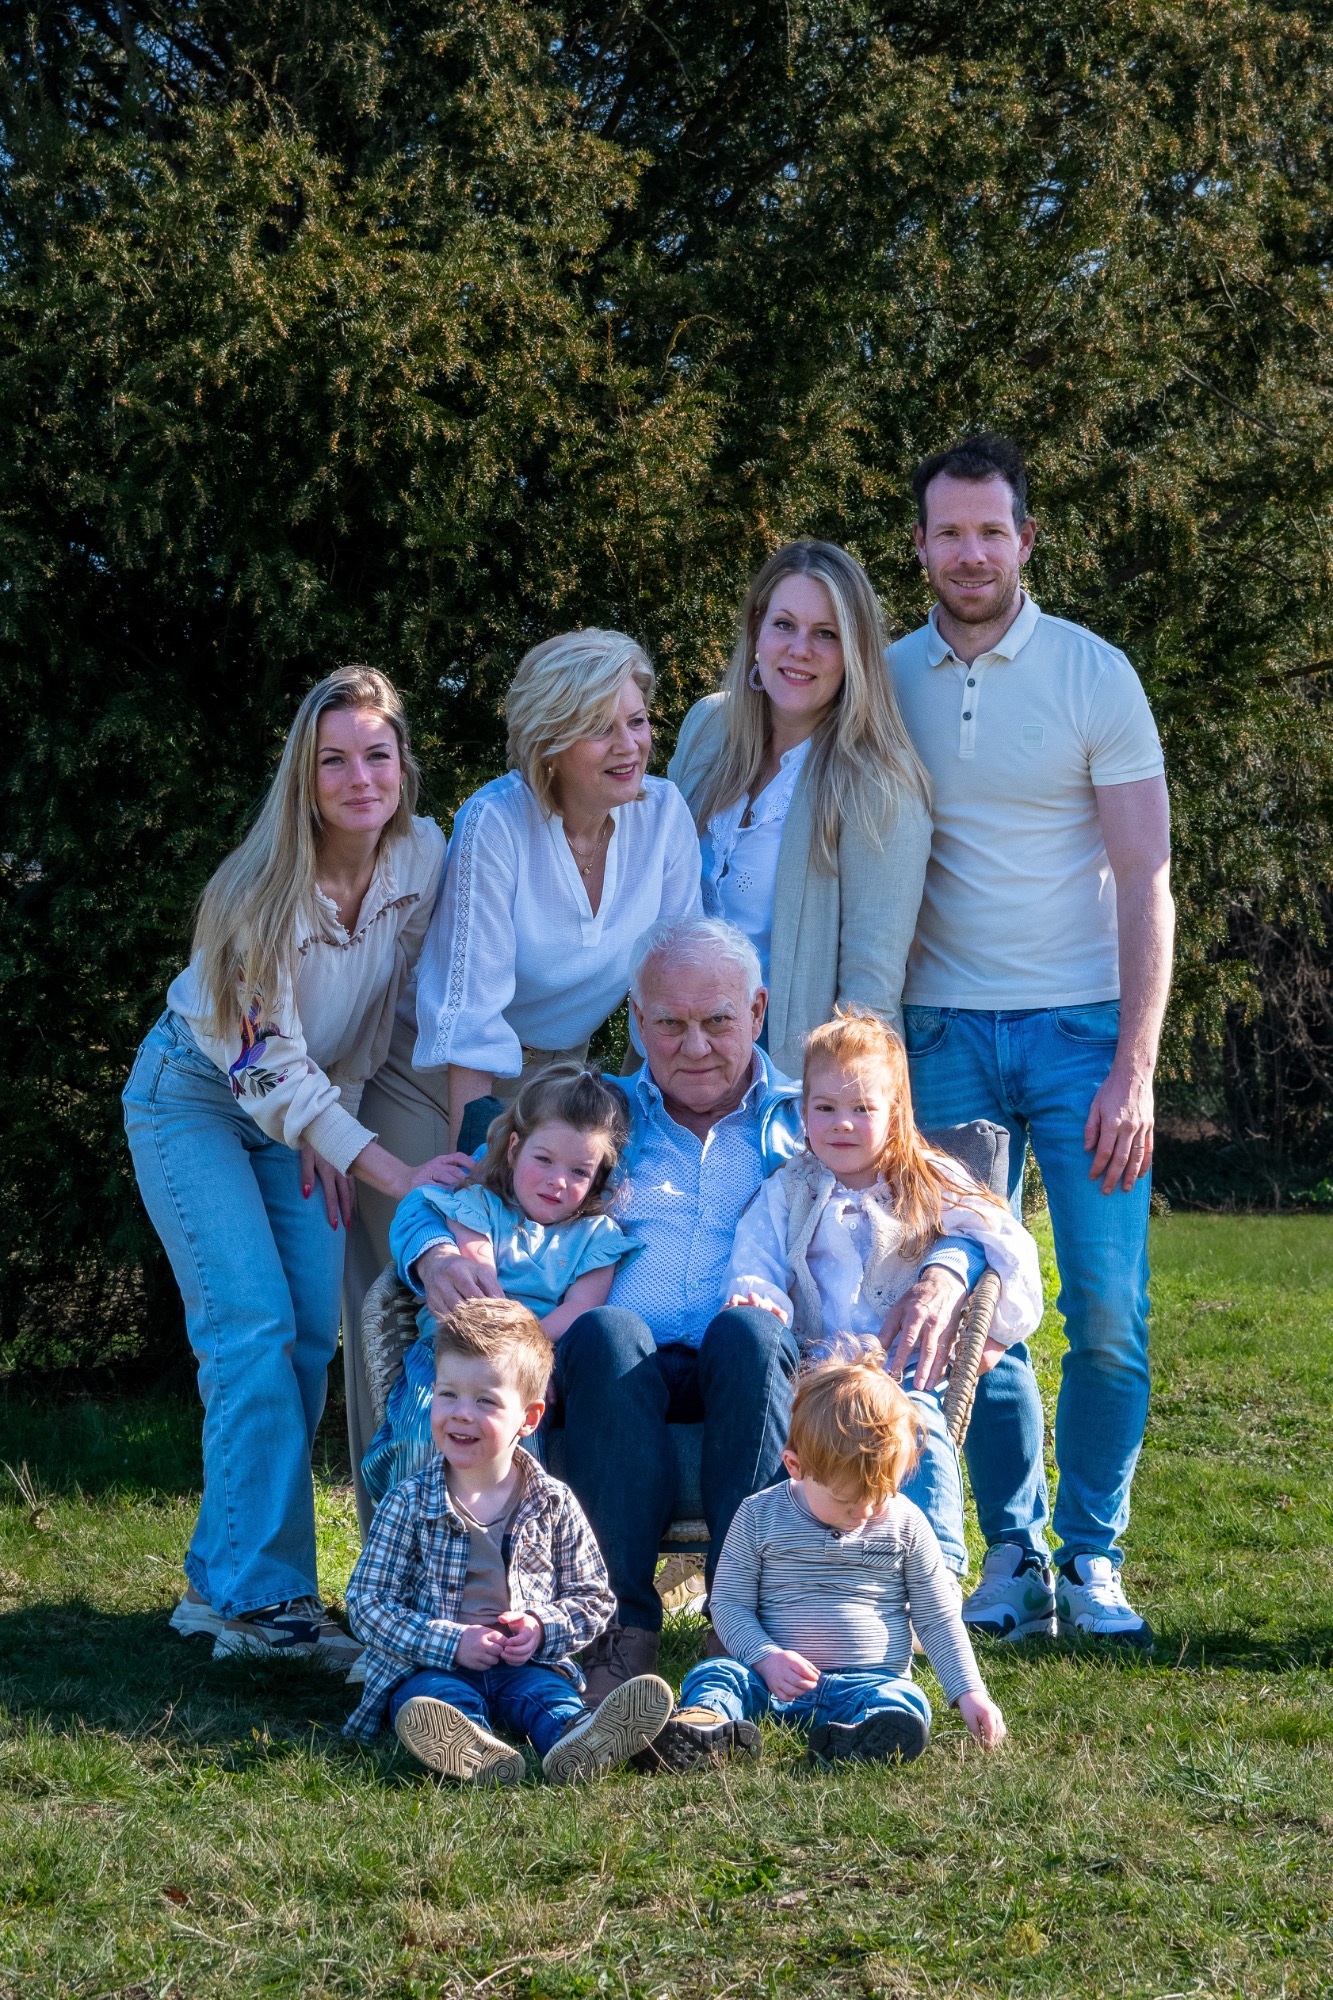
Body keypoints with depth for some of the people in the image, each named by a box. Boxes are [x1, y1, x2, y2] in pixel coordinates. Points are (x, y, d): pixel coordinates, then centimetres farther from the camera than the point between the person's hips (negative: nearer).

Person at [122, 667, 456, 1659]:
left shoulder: (424, 856, -15)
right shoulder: (263, 895, -31)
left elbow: (393, 1004, 0)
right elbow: (270, 1071, -29)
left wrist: (337, 1128, -5)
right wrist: (396, 1172, -35)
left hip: (312, 1103, 6)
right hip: (199, 1097, -6)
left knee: (314, 1335, -1)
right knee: (255, 1325, -17)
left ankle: (221, 1577, 10)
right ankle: (257, 1594, -16)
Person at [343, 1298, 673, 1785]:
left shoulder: (554, 1504, 7)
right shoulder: (409, 1504, 2)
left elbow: (593, 1597, 13)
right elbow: (368, 1602, -2)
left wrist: (544, 1627, -10)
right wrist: (450, 1642, -15)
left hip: (527, 1665, 1)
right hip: (430, 1666, -1)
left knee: (546, 1691, -30)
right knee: (432, 1697, -33)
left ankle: (576, 1742, -64)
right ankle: (472, 1749, -67)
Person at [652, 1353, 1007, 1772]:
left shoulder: (905, 1525, 6)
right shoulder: (758, 1517, 3)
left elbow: (937, 1619, 10)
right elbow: (729, 1603, 5)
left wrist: (968, 1691, -1)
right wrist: (766, 1656, -13)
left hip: (868, 1683, 0)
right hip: (775, 1684, 1)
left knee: (905, 1703, -33)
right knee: (713, 1674, -26)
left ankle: (853, 1743, -65)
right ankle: (706, 1725, -59)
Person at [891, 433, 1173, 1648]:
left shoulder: (1093, 674, -2)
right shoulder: (887, 683, 5)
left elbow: (1145, 879, -5)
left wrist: (1134, 1069, -13)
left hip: (1077, 1023, -2)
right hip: (943, 1031, 2)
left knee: (1109, 1311, -7)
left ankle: (1093, 1557, 8)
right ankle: (1014, 1558, 14)